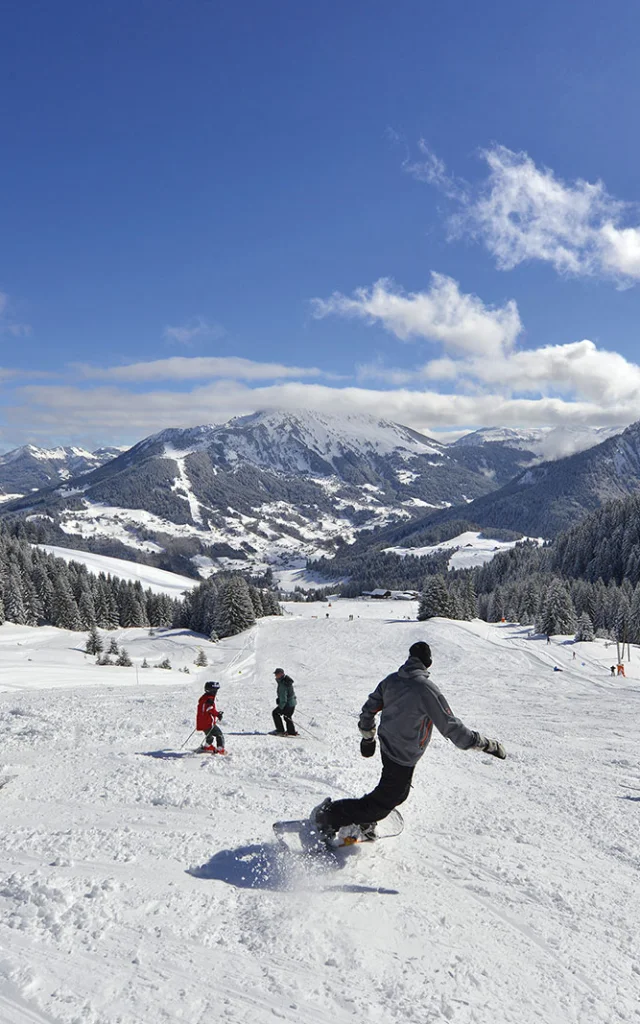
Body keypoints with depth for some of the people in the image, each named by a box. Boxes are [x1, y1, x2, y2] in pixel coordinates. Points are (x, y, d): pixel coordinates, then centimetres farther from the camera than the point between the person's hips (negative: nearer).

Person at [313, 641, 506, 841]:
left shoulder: (391, 680, -2)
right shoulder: (426, 689, -24)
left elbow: (369, 708, 9)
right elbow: (450, 726, -23)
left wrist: (367, 736, 24)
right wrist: (486, 744, -16)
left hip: (387, 746, 8)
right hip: (404, 756, -8)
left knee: (398, 792, 27)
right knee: (384, 802, 6)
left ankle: (363, 821, 34)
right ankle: (329, 815, 9)